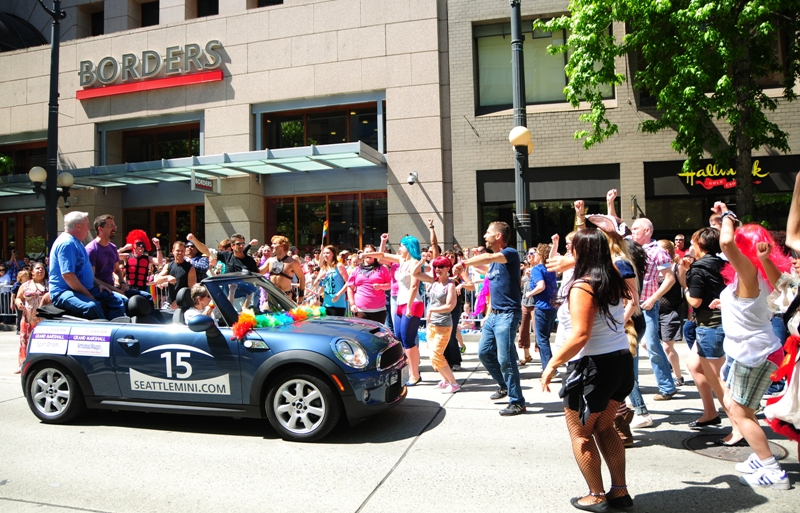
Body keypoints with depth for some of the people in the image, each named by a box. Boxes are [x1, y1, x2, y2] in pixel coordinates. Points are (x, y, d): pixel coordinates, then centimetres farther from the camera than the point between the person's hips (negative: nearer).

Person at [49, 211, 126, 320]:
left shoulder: (75, 242, 18)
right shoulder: (66, 243, -16)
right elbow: (67, 275, -24)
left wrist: (98, 284, 13)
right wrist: (88, 295, -19)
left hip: (84, 289, 11)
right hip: (64, 292, -11)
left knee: (116, 300, 0)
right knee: (92, 307, -37)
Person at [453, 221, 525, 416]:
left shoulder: (510, 254, -13)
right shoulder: (494, 260, 15)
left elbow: (488, 258, -34)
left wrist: (464, 263, -39)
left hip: (508, 314, -9)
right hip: (494, 314, 9)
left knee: (505, 359, -7)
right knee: (484, 352, 13)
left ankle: (517, 402, 6)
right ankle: (504, 385, 32)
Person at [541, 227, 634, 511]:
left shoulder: (582, 287, -21)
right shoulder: (613, 280, 3)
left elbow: (580, 336, -28)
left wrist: (552, 364, -20)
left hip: (593, 367, -8)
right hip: (621, 360, 8)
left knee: (580, 433, 9)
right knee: (604, 428, 21)